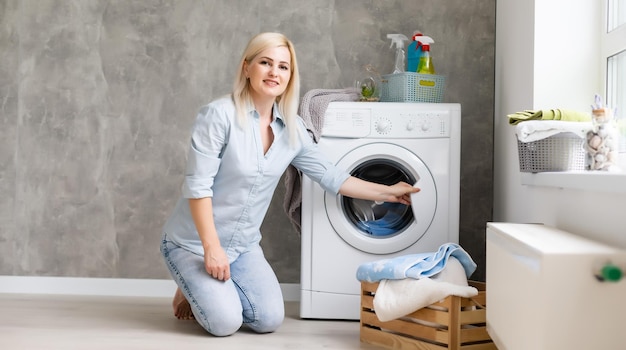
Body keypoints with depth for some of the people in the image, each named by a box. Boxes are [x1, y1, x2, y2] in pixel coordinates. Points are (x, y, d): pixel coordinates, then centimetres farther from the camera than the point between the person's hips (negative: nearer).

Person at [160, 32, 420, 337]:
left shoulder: (292, 129, -2)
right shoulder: (219, 115, -21)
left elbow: (329, 176, 7)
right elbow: (197, 186, -21)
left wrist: (387, 192, 10)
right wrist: (212, 248, -23)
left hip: (243, 246, 5)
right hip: (194, 243, -5)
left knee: (269, 320, -8)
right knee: (224, 323, -18)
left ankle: (211, 289, 20)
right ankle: (191, 292, 16)